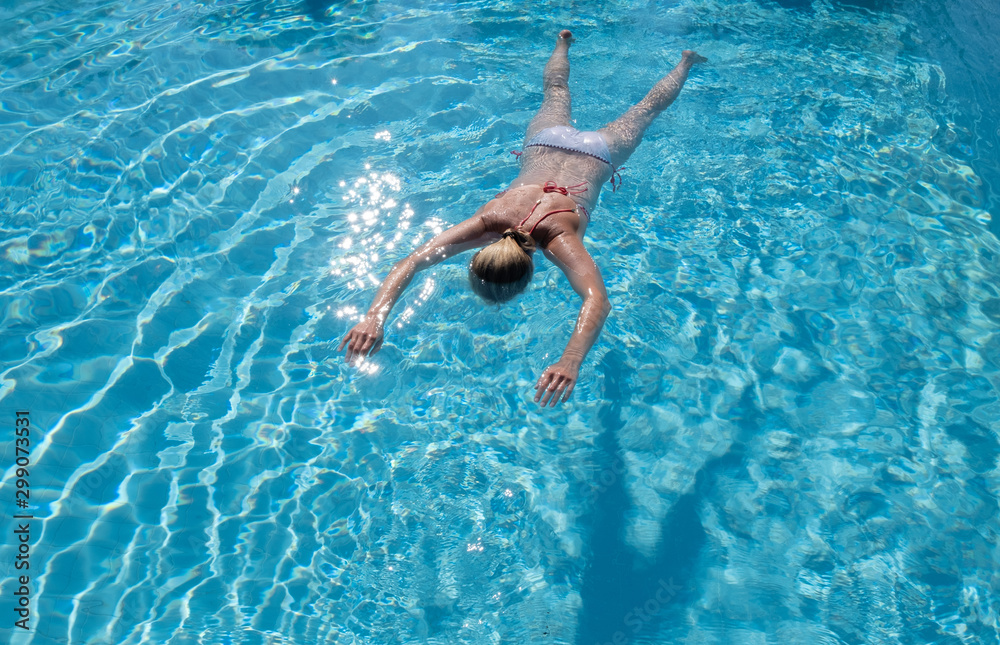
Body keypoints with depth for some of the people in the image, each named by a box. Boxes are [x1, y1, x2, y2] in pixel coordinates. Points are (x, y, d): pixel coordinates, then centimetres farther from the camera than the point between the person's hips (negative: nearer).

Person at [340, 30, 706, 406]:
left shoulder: (559, 238, -48)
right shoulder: (485, 222, -40)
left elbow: (597, 299, -63)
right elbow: (410, 262, -45)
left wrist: (571, 362, -77)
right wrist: (376, 316, -59)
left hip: (594, 155, -2)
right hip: (545, 143, 2)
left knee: (644, 109, 29)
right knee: (555, 90, 36)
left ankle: (685, 62, 57)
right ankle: (563, 43, 67)